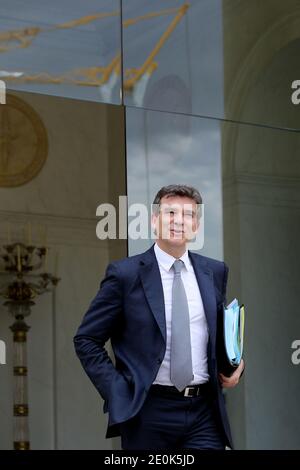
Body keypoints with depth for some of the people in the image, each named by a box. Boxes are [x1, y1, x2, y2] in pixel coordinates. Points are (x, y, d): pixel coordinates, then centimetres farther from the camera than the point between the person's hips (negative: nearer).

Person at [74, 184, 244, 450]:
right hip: (149, 415, -3)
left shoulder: (215, 272, 10)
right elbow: (86, 340, 0)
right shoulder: (125, 274, -3)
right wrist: (118, 391, -8)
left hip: (205, 412, 3)